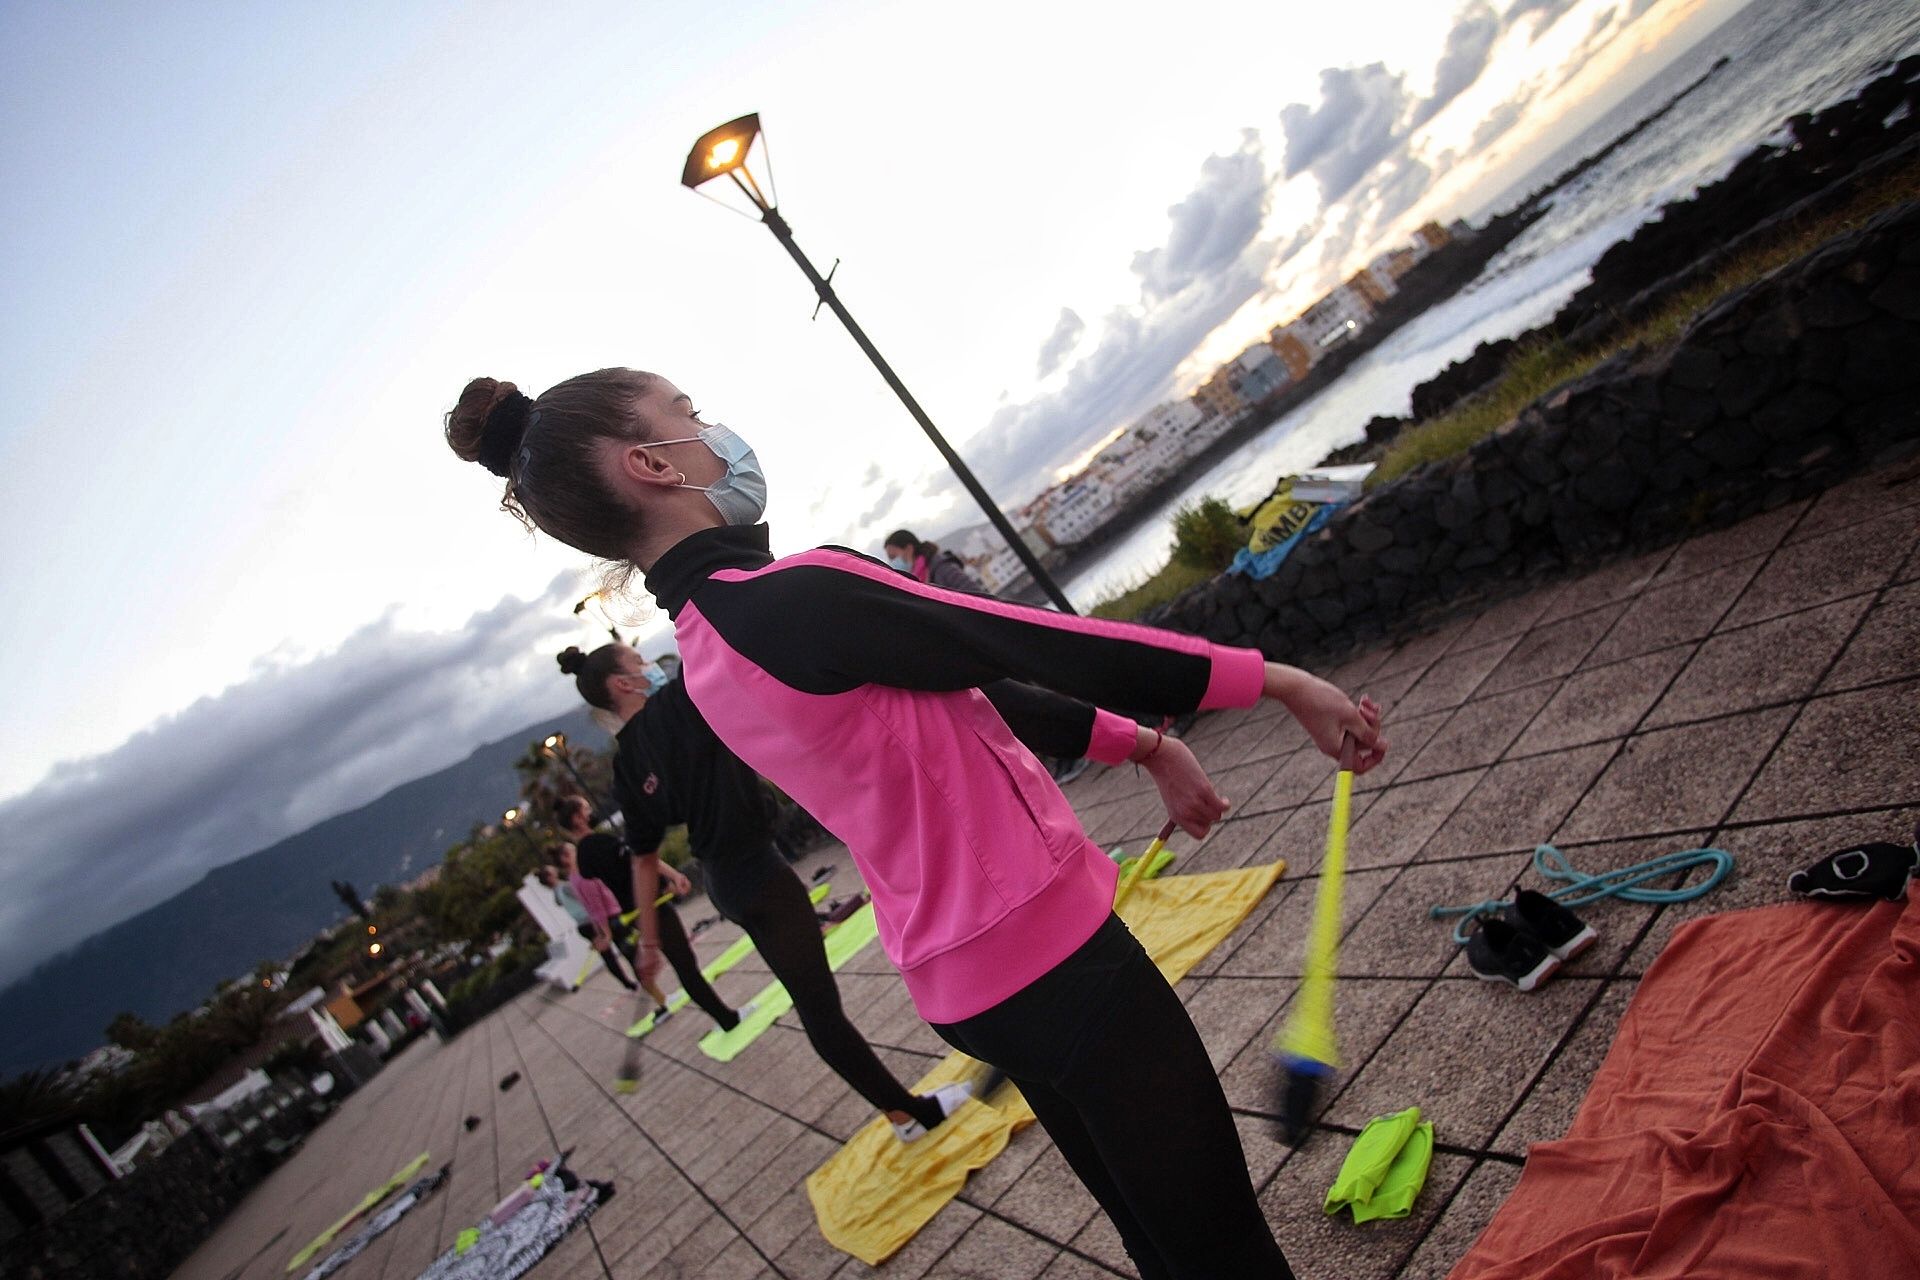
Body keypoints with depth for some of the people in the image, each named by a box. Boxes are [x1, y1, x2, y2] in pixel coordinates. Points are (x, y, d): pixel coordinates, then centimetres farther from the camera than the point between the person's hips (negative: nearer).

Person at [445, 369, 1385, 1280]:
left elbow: (967, 696, 10)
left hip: (957, 983, 9)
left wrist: (1142, 745, 16)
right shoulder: (798, 597, -23)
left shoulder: (705, 649, 8)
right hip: (1045, 952, -9)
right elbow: (1049, 646, -18)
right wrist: (1275, 680, -6)